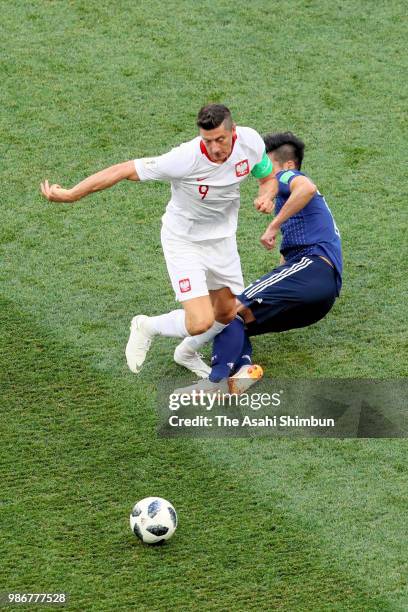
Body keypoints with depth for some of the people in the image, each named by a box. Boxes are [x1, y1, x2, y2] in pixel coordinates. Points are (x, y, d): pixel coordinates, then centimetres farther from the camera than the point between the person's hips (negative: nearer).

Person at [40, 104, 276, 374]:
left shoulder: (250, 141, -19)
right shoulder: (185, 159, -35)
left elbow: (269, 178, 1)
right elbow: (124, 170, -27)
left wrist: (266, 196, -23)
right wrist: (69, 194, -27)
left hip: (222, 238, 6)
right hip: (184, 241, -6)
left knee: (227, 314, 16)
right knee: (201, 323, -18)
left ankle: (188, 353, 48)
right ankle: (147, 327, 14)